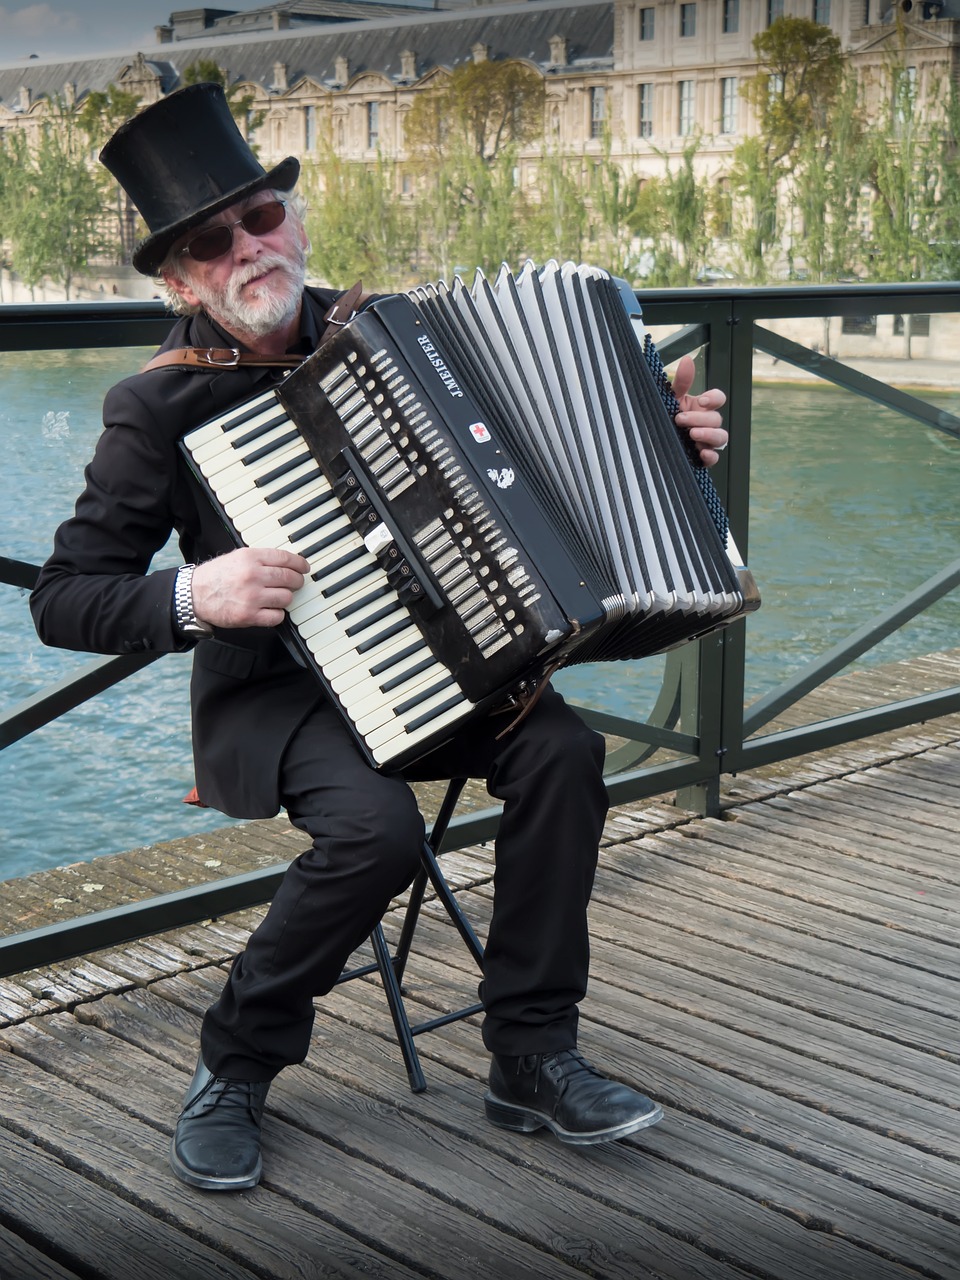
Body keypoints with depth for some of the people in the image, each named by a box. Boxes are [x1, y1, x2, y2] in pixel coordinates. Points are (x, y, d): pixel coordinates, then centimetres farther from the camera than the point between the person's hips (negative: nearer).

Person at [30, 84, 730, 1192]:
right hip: (270, 690, -4)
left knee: (561, 749, -23)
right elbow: (62, 599, -7)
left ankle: (530, 1057, -8)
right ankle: (233, 1065, -6)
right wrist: (193, 597, -24)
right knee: (377, 823, -32)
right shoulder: (160, 406, -9)